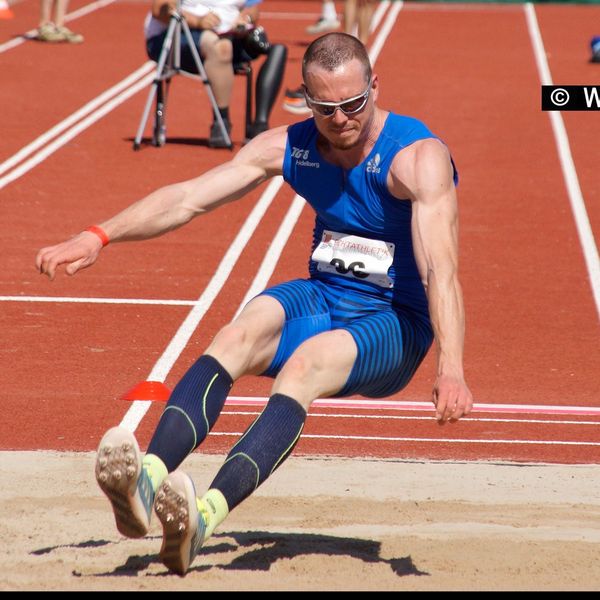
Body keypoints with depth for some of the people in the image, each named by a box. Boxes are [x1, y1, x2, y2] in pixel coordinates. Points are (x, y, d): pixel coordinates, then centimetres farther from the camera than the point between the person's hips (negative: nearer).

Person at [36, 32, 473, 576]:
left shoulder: (419, 157, -18)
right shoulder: (290, 147, -1)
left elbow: (440, 270, -30)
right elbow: (186, 198, -2)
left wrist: (451, 368, -44)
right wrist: (100, 236, -17)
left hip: (394, 326, -5)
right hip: (320, 299, 5)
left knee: (307, 364, -36)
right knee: (241, 334, -28)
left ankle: (205, 516, -54)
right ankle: (147, 480, -50)